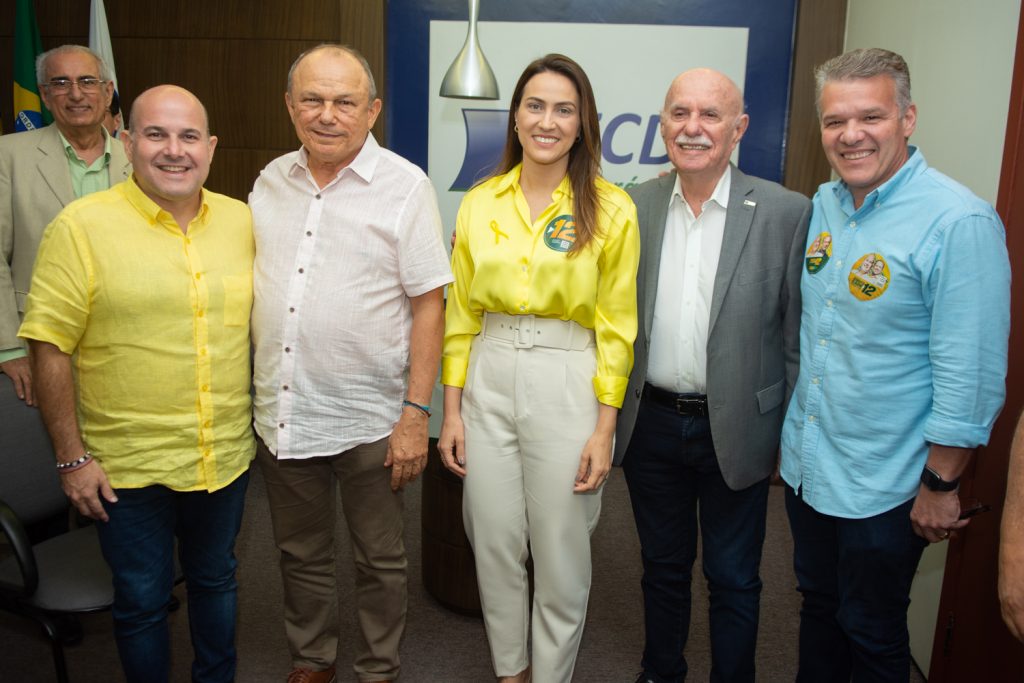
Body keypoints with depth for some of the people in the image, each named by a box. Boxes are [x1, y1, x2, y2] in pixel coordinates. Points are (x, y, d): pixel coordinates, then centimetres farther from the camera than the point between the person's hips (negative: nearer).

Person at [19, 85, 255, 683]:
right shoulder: (82, 226, -10)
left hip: (226, 455, 4)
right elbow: (50, 346, -9)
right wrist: (72, 457, -10)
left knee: (216, 580, 21)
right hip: (128, 466, -3)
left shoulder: (242, 221, 2)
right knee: (143, 600, 12)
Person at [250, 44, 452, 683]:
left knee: (380, 561, 12)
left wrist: (416, 414, -14)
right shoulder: (271, 181, 6)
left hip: (368, 420, -4)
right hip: (281, 413, 5)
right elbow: (252, 288, 14)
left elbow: (429, 305, -10)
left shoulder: (406, 187, -9)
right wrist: (248, 398, 10)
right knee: (301, 555, 19)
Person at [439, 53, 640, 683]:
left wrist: (604, 429, -7)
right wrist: (451, 410, 5)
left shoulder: (611, 208, -5)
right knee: (495, 543, 13)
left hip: (567, 386, -3)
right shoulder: (479, 203, 4)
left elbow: (616, 327, -3)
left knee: (561, 553, 8)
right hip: (489, 381, 3)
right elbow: (461, 314, 8)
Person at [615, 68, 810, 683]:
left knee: (733, 581, 13)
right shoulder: (634, 207, 0)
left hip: (735, 432, -3)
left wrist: (791, 437, -4)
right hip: (651, 422, 3)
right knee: (663, 566, 21)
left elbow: (797, 336, -6)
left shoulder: (787, 213, -9)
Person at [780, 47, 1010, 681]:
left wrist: (941, 486, -14)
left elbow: (971, 377, -19)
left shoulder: (959, 223, -20)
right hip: (806, 464, 6)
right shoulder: (823, 204, 2)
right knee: (819, 606, 23)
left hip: (881, 487, -6)